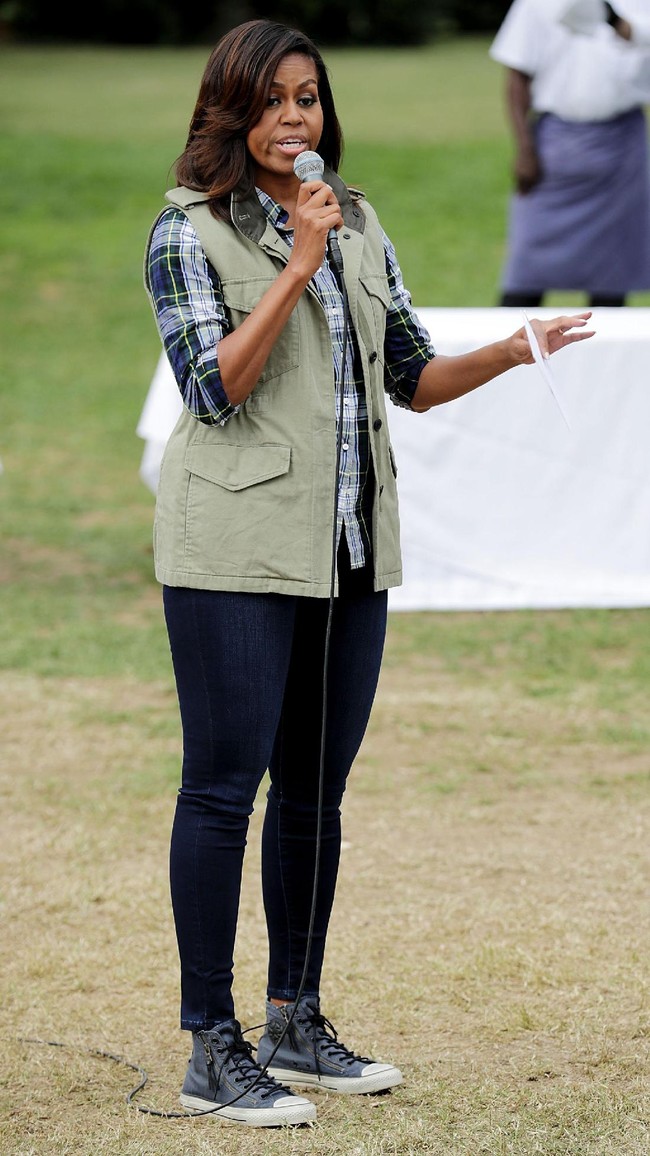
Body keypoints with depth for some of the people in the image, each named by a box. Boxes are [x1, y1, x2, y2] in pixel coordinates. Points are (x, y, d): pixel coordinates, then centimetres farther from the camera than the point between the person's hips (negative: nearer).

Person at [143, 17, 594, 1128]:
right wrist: (298, 263, -17)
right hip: (238, 548, -6)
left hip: (350, 550, 6)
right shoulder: (189, 230, -4)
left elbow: (411, 379, 17)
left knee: (315, 788, 11)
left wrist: (514, 350, 0)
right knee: (224, 787, -4)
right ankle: (213, 1052, -1)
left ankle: (295, 1024, 22)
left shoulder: (358, 223, 14)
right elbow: (216, 388, -15)